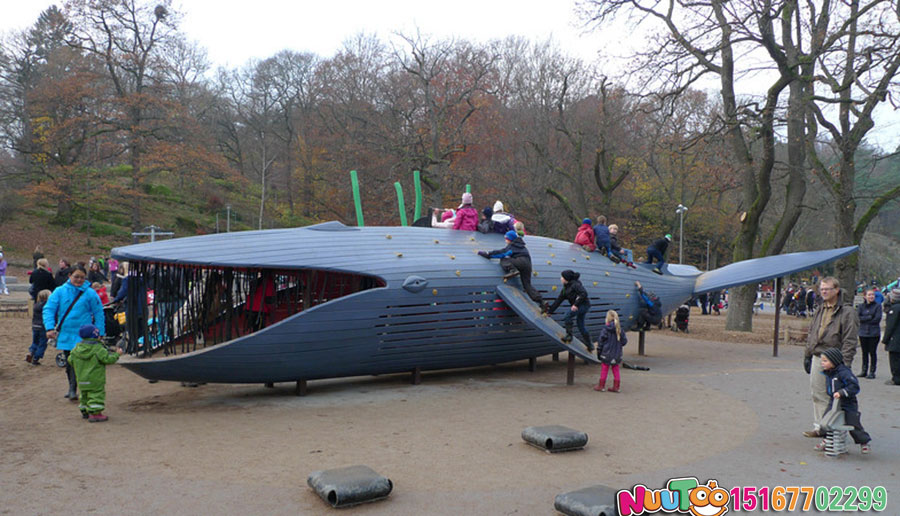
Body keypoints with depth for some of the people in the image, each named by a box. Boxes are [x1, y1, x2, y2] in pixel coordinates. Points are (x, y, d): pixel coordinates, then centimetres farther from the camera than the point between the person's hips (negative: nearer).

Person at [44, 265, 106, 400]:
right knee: (68, 362, 14)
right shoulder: (60, 291, 1)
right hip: (65, 334, 3)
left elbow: (99, 314, 3)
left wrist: (99, 333, 0)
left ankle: (73, 390, -4)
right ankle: (71, 388, 30)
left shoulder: (90, 293, -3)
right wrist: (50, 327, -13)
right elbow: (48, 309, 0)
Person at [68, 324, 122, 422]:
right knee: (96, 395, -4)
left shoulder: (77, 348, 5)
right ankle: (95, 413, -10)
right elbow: (107, 359, -17)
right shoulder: (98, 348, -16)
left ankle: (84, 411, 32)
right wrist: (117, 354, -2)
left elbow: (70, 360, 13)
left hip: (81, 381, 7)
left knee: (84, 395, 21)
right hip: (95, 380, -7)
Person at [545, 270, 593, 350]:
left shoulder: (575, 284, -13)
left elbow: (584, 293, -25)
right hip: (579, 306, 9)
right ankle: (590, 345, 19)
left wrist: (576, 304, -32)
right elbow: (558, 301, 14)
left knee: (567, 316, -20)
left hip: (584, 304, -9)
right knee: (581, 326, 11)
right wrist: (549, 311, 13)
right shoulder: (565, 288, 12)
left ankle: (569, 335, -13)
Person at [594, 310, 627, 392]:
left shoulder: (605, 329, -15)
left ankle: (601, 386, 15)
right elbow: (624, 341, 4)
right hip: (617, 354, 4)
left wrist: (598, 351, 0)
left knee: (604, 370, 7)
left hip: (607, 353, -4)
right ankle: (616, 387, 15)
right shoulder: (619, 329, -2)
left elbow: (600, 342, -10)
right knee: (615, 370, 12)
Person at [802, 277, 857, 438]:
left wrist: (845, 363, -17)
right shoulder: (819, 310, 15)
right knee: (817, 394, 10)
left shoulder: (847, 312, -6)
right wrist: (807, 355, 18)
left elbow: (849, 341, -11)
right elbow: (811, 334, 21)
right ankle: (819, 427, 19)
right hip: (817, 358, 7)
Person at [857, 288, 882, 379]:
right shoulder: (861, 306, 8)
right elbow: (858, 317, -3)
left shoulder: (877, 306, -1)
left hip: (874, 333, -3)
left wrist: (864, 319, -5)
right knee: (864, 352, 9)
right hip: (863, 333, 3)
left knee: (872, 352, 1)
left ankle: (872, 372, 8)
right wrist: (869, 317, -13)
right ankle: (864, 371, 17)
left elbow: (877, 318, -9)